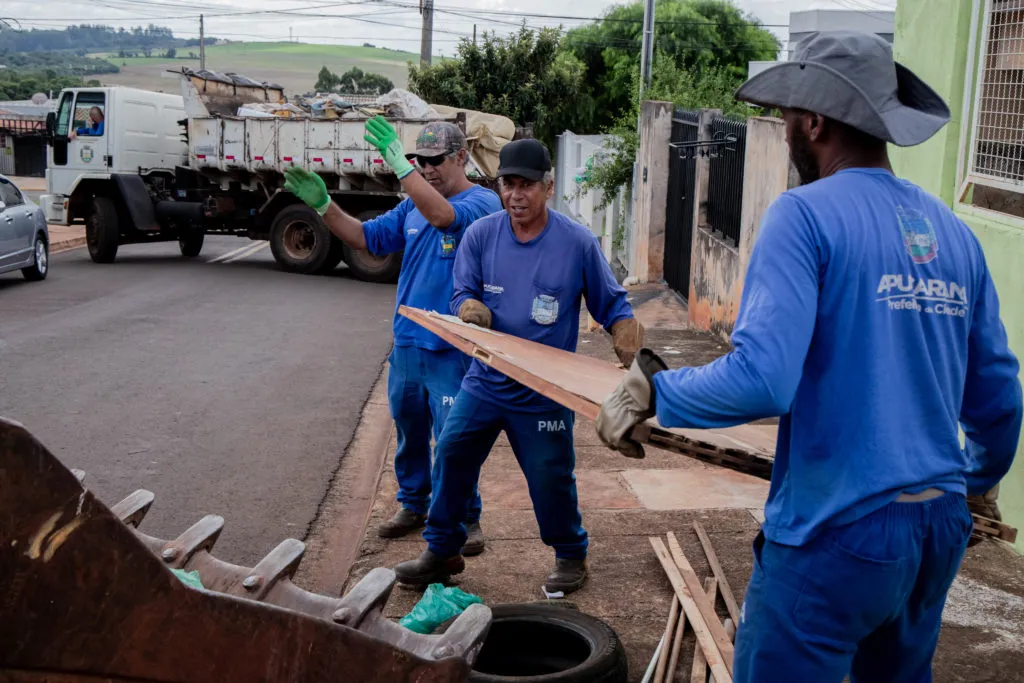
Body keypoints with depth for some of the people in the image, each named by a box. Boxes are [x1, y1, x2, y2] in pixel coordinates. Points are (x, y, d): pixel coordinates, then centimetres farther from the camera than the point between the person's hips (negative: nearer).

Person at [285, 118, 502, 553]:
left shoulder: (482, 202, -10)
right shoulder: (413, 205, 12)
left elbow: (443, 215, -30)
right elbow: (366, 238, 11)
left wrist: (397, 162, -35)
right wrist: (323, 205, -2)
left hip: (450, 349, -7)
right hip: (406, 342, 7)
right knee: (408, 431, 17)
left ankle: (467, 518, 15)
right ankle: (413, 505, 34)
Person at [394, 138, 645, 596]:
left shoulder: (578, 242, -8)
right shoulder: (482, 234, -2)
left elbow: (611, 304, 0)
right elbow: (464, 292, 3)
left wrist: (626, 331, -21)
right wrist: (470, 307, -21)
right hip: (485, 381, 3)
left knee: (550, 479, 3)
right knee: (451, 456, 2)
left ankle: (571, 556, 29)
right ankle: (442, 552, 21)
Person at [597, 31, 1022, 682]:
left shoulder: (807, 215, -13)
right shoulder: (954, 232, 6)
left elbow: (761, 380, -24)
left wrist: (652, 387, -8)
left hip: (836, 531, -7)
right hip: (941, 530, 7)